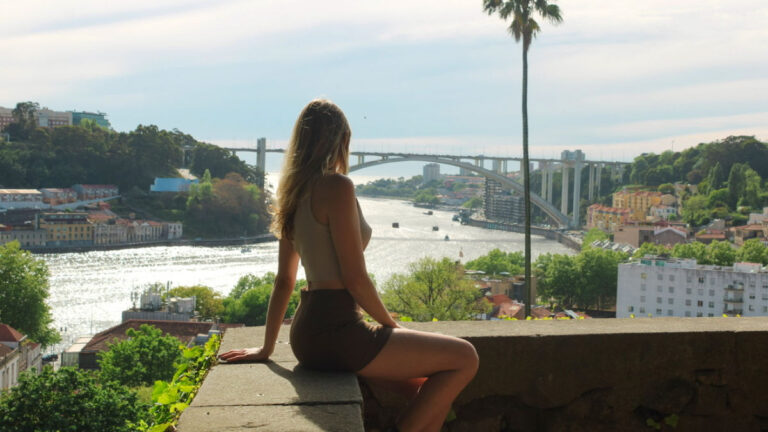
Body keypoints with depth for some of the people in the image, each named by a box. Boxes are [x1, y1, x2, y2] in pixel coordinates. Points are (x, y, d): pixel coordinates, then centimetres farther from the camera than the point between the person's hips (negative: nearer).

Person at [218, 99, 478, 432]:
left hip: (308, 332, 9)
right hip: (336, 332, -9)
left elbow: (283, 281, 16)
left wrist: (266, 348, 20)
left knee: (431, 386, 17)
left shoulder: (294, 195, 13)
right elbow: (355, 279, -16)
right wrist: (393, 327, -1)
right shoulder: (337, 187, -13)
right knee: (465, 359, -1)